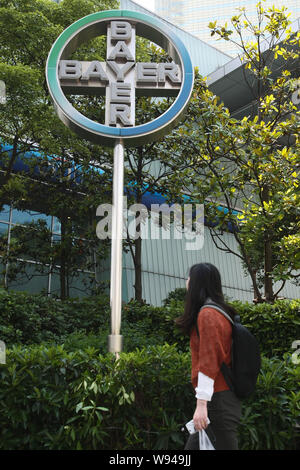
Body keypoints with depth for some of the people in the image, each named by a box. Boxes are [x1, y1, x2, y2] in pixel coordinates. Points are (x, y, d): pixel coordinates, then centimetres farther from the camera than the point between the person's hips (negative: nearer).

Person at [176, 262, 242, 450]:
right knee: (193, 446, 14)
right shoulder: (220, 312, 13)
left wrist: (201, 404, -21)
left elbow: (209, 363, -20)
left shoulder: (207, 314, -15)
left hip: (218, 400, -10)